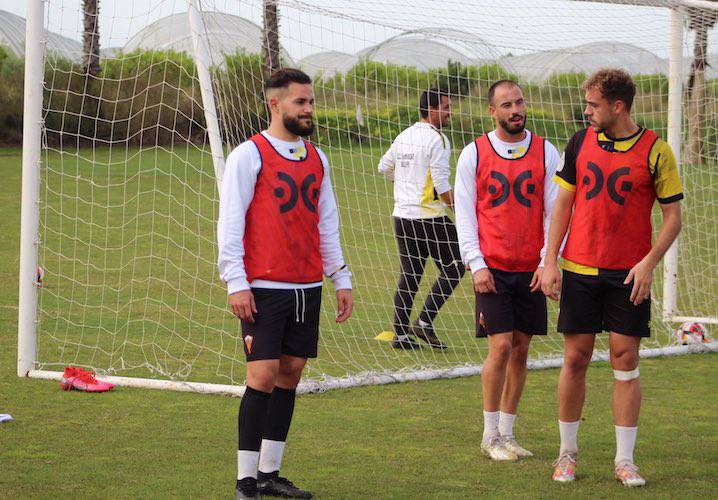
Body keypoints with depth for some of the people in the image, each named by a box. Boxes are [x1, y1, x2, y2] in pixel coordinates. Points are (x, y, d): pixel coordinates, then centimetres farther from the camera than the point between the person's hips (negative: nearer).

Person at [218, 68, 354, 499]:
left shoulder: (316, 158, 14)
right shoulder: (249, 155, -5)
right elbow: (230, 222, -7)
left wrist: (341, 278, 15)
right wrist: (236, 283, -13)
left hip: (307, 287, 6)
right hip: (264, 287, -6)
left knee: (291, 374, 7)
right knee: (263, 375, -9)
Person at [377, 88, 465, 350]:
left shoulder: (403, 136, 11)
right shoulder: (437, 139, -12)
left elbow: (384, 167, 24)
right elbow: (442, 185, -17)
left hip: (401, 215, 8)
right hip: (428, 217, -8)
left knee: (409, 274, 12)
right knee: (453, 268, 4)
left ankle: (400, 333, 9)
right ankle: (424, 322, -2)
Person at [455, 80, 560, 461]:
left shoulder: (546, 153, 5)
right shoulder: (474, 154, 1)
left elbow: (555, 210, 4)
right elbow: (464, 213, 2)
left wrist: (548, 261, -6)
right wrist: (476, 264, -7)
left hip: (532, 271, 2)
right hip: (491, 269, -2)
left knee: (521, 350, 6)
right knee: (501, 347, -9)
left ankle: (506, 433, 16)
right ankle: (490, 436, 2)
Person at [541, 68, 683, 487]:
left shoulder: (655, 150, -5)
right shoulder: (581, 143, 4)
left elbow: (673, 216, -2)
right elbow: (563, 204, 9)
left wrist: (648, 263, -13)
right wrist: (550, 261, 1)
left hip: (630, 274, -2)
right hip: (580, 269, 2)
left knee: (626, 360, -1)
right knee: (576, 359, 3)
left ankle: (625, 460, 7)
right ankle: (568, 453, 16)